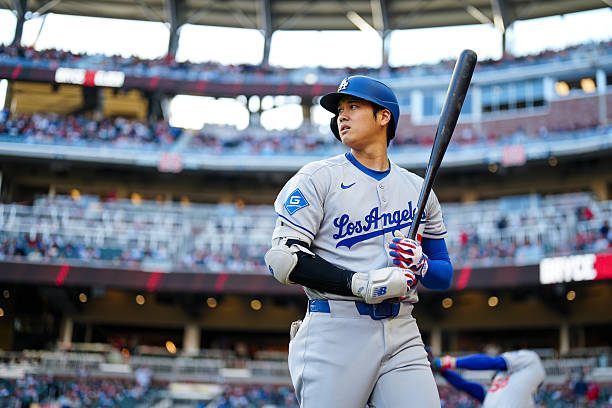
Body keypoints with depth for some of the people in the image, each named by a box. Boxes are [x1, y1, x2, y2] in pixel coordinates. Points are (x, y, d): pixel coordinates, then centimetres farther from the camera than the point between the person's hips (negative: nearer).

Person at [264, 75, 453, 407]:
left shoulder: (418, 190, 16)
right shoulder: (318, 177, 4)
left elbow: (444, 276, 20)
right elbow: (283, 258, -7)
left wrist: (420, 265, -4)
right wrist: (363, 284, -16)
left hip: (402, 334, 3)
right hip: (336, 330, -3)